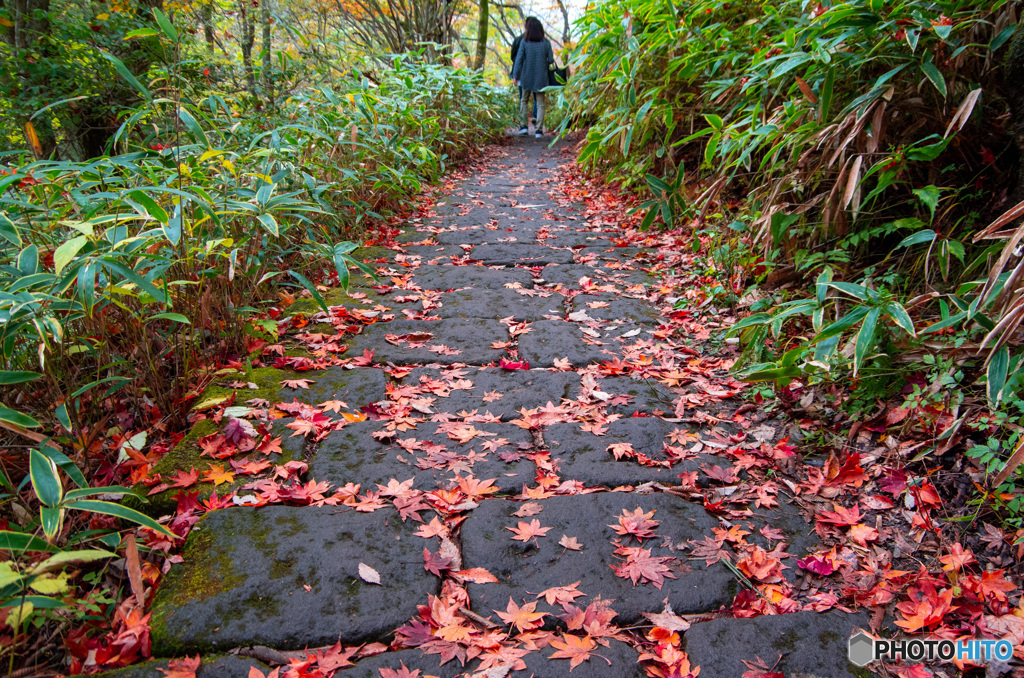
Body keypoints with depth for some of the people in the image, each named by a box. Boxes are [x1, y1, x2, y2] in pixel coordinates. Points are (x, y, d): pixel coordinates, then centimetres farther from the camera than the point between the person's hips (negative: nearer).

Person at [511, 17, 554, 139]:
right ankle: (539, 130, -1)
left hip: (527, 76, 0)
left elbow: (519, 59, -6)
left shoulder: (524, 42, -6)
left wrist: (515, 75, 0)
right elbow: (551, 60, -1)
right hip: (541, 78, 0)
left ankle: (524, 125, 8)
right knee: (540, 104, 6)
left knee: (524, 100, 17)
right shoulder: (546, 43, -4)